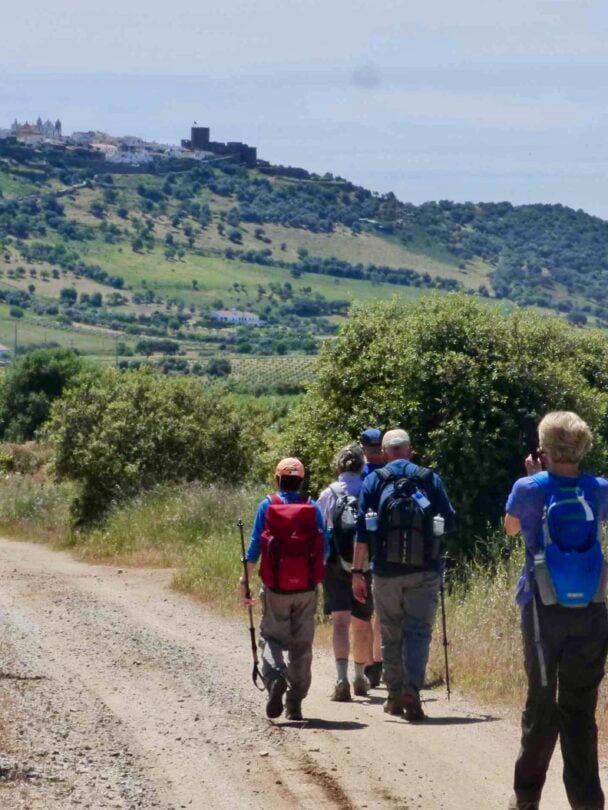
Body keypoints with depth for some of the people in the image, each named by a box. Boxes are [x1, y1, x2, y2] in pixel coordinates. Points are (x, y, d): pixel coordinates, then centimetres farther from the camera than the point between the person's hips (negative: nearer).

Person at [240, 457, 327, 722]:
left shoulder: (267, 506, -3)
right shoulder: (313, 509, 1)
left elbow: (255, 546, -4)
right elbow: (324, 549, 3)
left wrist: (245, 580, 4)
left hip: (275, 588, -1)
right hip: (306, 588, 1)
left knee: (271, 637, 8)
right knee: (301, 645, 9)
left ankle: (275, 677, -21)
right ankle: (295, 704, 10)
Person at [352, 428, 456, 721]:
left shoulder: (374, 480, 2)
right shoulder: (430, 479, 4)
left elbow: (362, 529, -2)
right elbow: (449, 520, 6)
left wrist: (357, 571, 0)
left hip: (386, 572, 1)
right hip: (424, 571, 0)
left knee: (391, 634, 13)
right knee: (418, 630, -2)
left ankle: (395, 696, 19)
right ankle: (412, 689, -21)